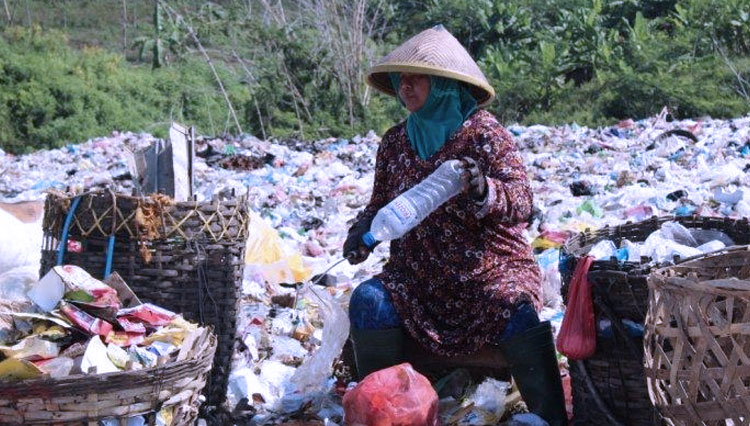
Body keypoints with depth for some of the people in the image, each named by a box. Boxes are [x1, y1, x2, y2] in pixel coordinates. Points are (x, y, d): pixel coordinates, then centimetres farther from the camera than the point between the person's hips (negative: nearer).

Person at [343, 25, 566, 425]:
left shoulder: (485, 133, -5)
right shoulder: (395, 141, 8)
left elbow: (521, 205, -13)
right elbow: (380, 204, 19)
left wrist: (483, 191, -34)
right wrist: (362, 231, -4)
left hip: (490, 269, -3)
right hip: (416, 276, 4)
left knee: (519, 312, -33)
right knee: (368, 301, -23)